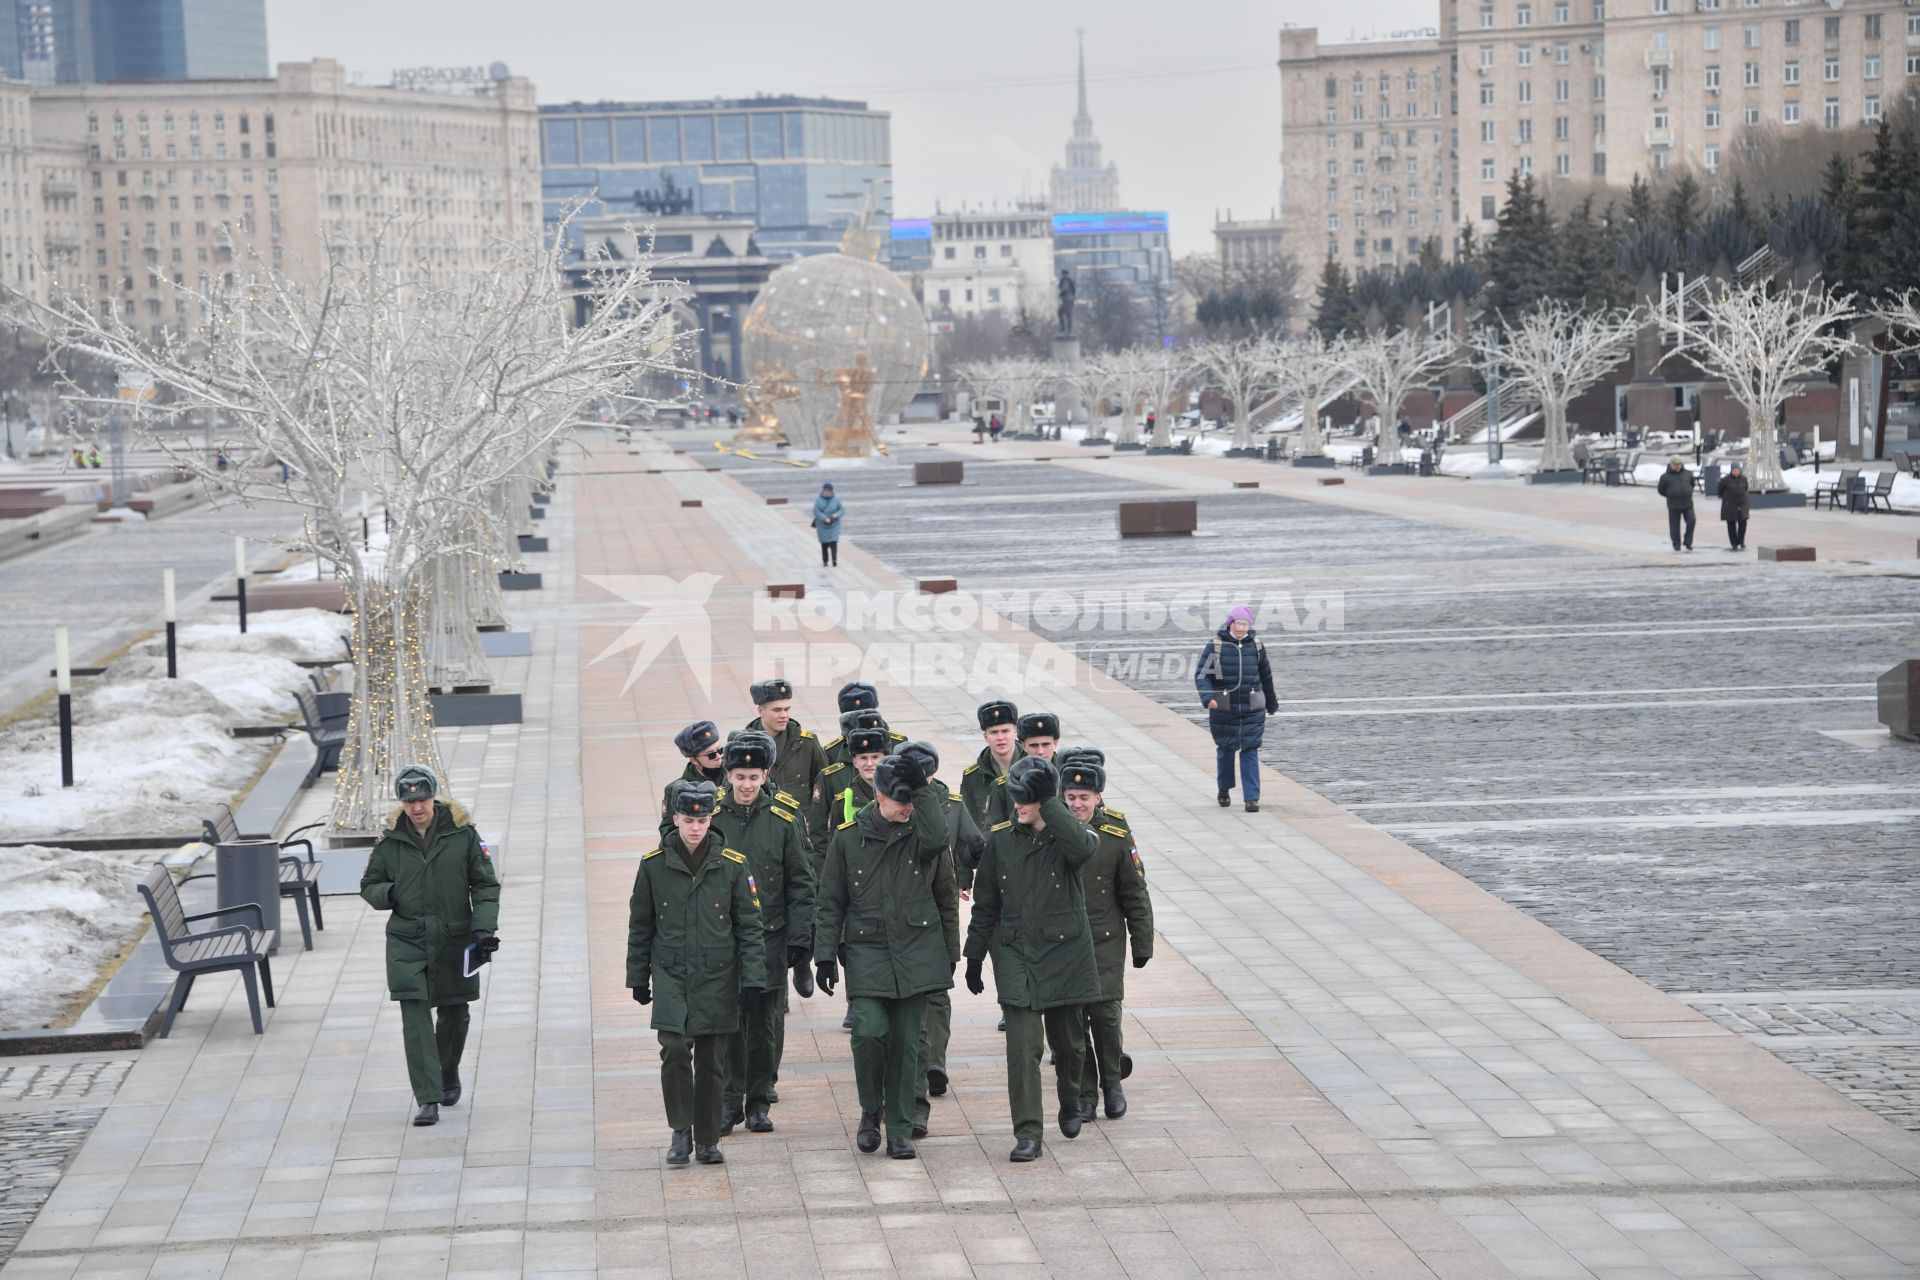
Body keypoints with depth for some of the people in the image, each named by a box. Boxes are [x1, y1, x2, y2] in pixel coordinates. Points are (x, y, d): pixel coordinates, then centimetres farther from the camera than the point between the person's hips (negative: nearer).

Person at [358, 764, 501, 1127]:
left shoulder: (462, 834, -2)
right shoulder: (391, 841, 2)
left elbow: (486, 885, 2)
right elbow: (369, 885, 12)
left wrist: (483, 927, -9)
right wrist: (388, 894, -11)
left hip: (455, 940, 0)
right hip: (407, 942, 0)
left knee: (454, 1014, 12)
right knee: (415, 1018, -10)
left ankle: (449, 1075, 40)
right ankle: (428, 1100, -11)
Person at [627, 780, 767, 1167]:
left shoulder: (732, 864, -2)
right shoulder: (654, 864, 0)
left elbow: (750, 927, 2)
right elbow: (640, 926, 9)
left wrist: (752, 980, -3)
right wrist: (638, 978, 10)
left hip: (717, 978, 0)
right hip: (670, 977, 0)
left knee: (710, 1061, 4)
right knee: (674, 1051, -15)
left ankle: (707, 1139, 18)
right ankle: (681, 1132, 1)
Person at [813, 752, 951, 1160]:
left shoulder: (920, 833, 2)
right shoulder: (849, 837, 2)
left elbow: (937, 839, -25)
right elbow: (830, 902, 6)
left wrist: (923, 789, -20)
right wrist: (824, 956, 0)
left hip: (915, 952, 1)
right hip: (866, 951, -1)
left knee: (906, 1042, 3)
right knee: (869, 1030, -17)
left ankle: (900, 1130, 14)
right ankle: (870, 1111, 7)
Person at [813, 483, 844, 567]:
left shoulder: (836, 500, -5)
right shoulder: (818, 500, -7)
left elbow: (842, 510, -2)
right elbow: (816, 511, -15)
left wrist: (837, 514, -23)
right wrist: (825, 518, -27)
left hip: (834, 525, 0)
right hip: (822, 525, 1)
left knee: (833, 543, -12)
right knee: (824, 543, 7)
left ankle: (835, 562, -20)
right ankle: (825, 562, 20)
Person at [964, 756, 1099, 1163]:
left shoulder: (1066, 836, -4)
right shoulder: (1001, 839, 3)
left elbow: (1081, 847, -32)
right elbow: (985, 904, 10)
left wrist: (1048, 802, -31)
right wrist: (974, 957, 12)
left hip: (1065, 953, -1)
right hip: (1015, 954, 1)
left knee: (1069, 1042, 12)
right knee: (1023, 1045, -11)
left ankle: (1070, 1103, 42)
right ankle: (1027, 1134, -9)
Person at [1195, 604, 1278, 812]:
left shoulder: (1256, 645, 5)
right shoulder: (1216, 645, -5)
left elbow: (1266, 676, 17)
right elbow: (1201, 674, -6)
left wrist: (1272, 703, 26)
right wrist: (1207, 697, -23)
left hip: (1251, 710, 1)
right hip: (1223, 710, -1)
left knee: (1250, 751, -4)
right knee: (1225, 749, 11)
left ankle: (1252, 797, -3)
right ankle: (1224, 790, 32)